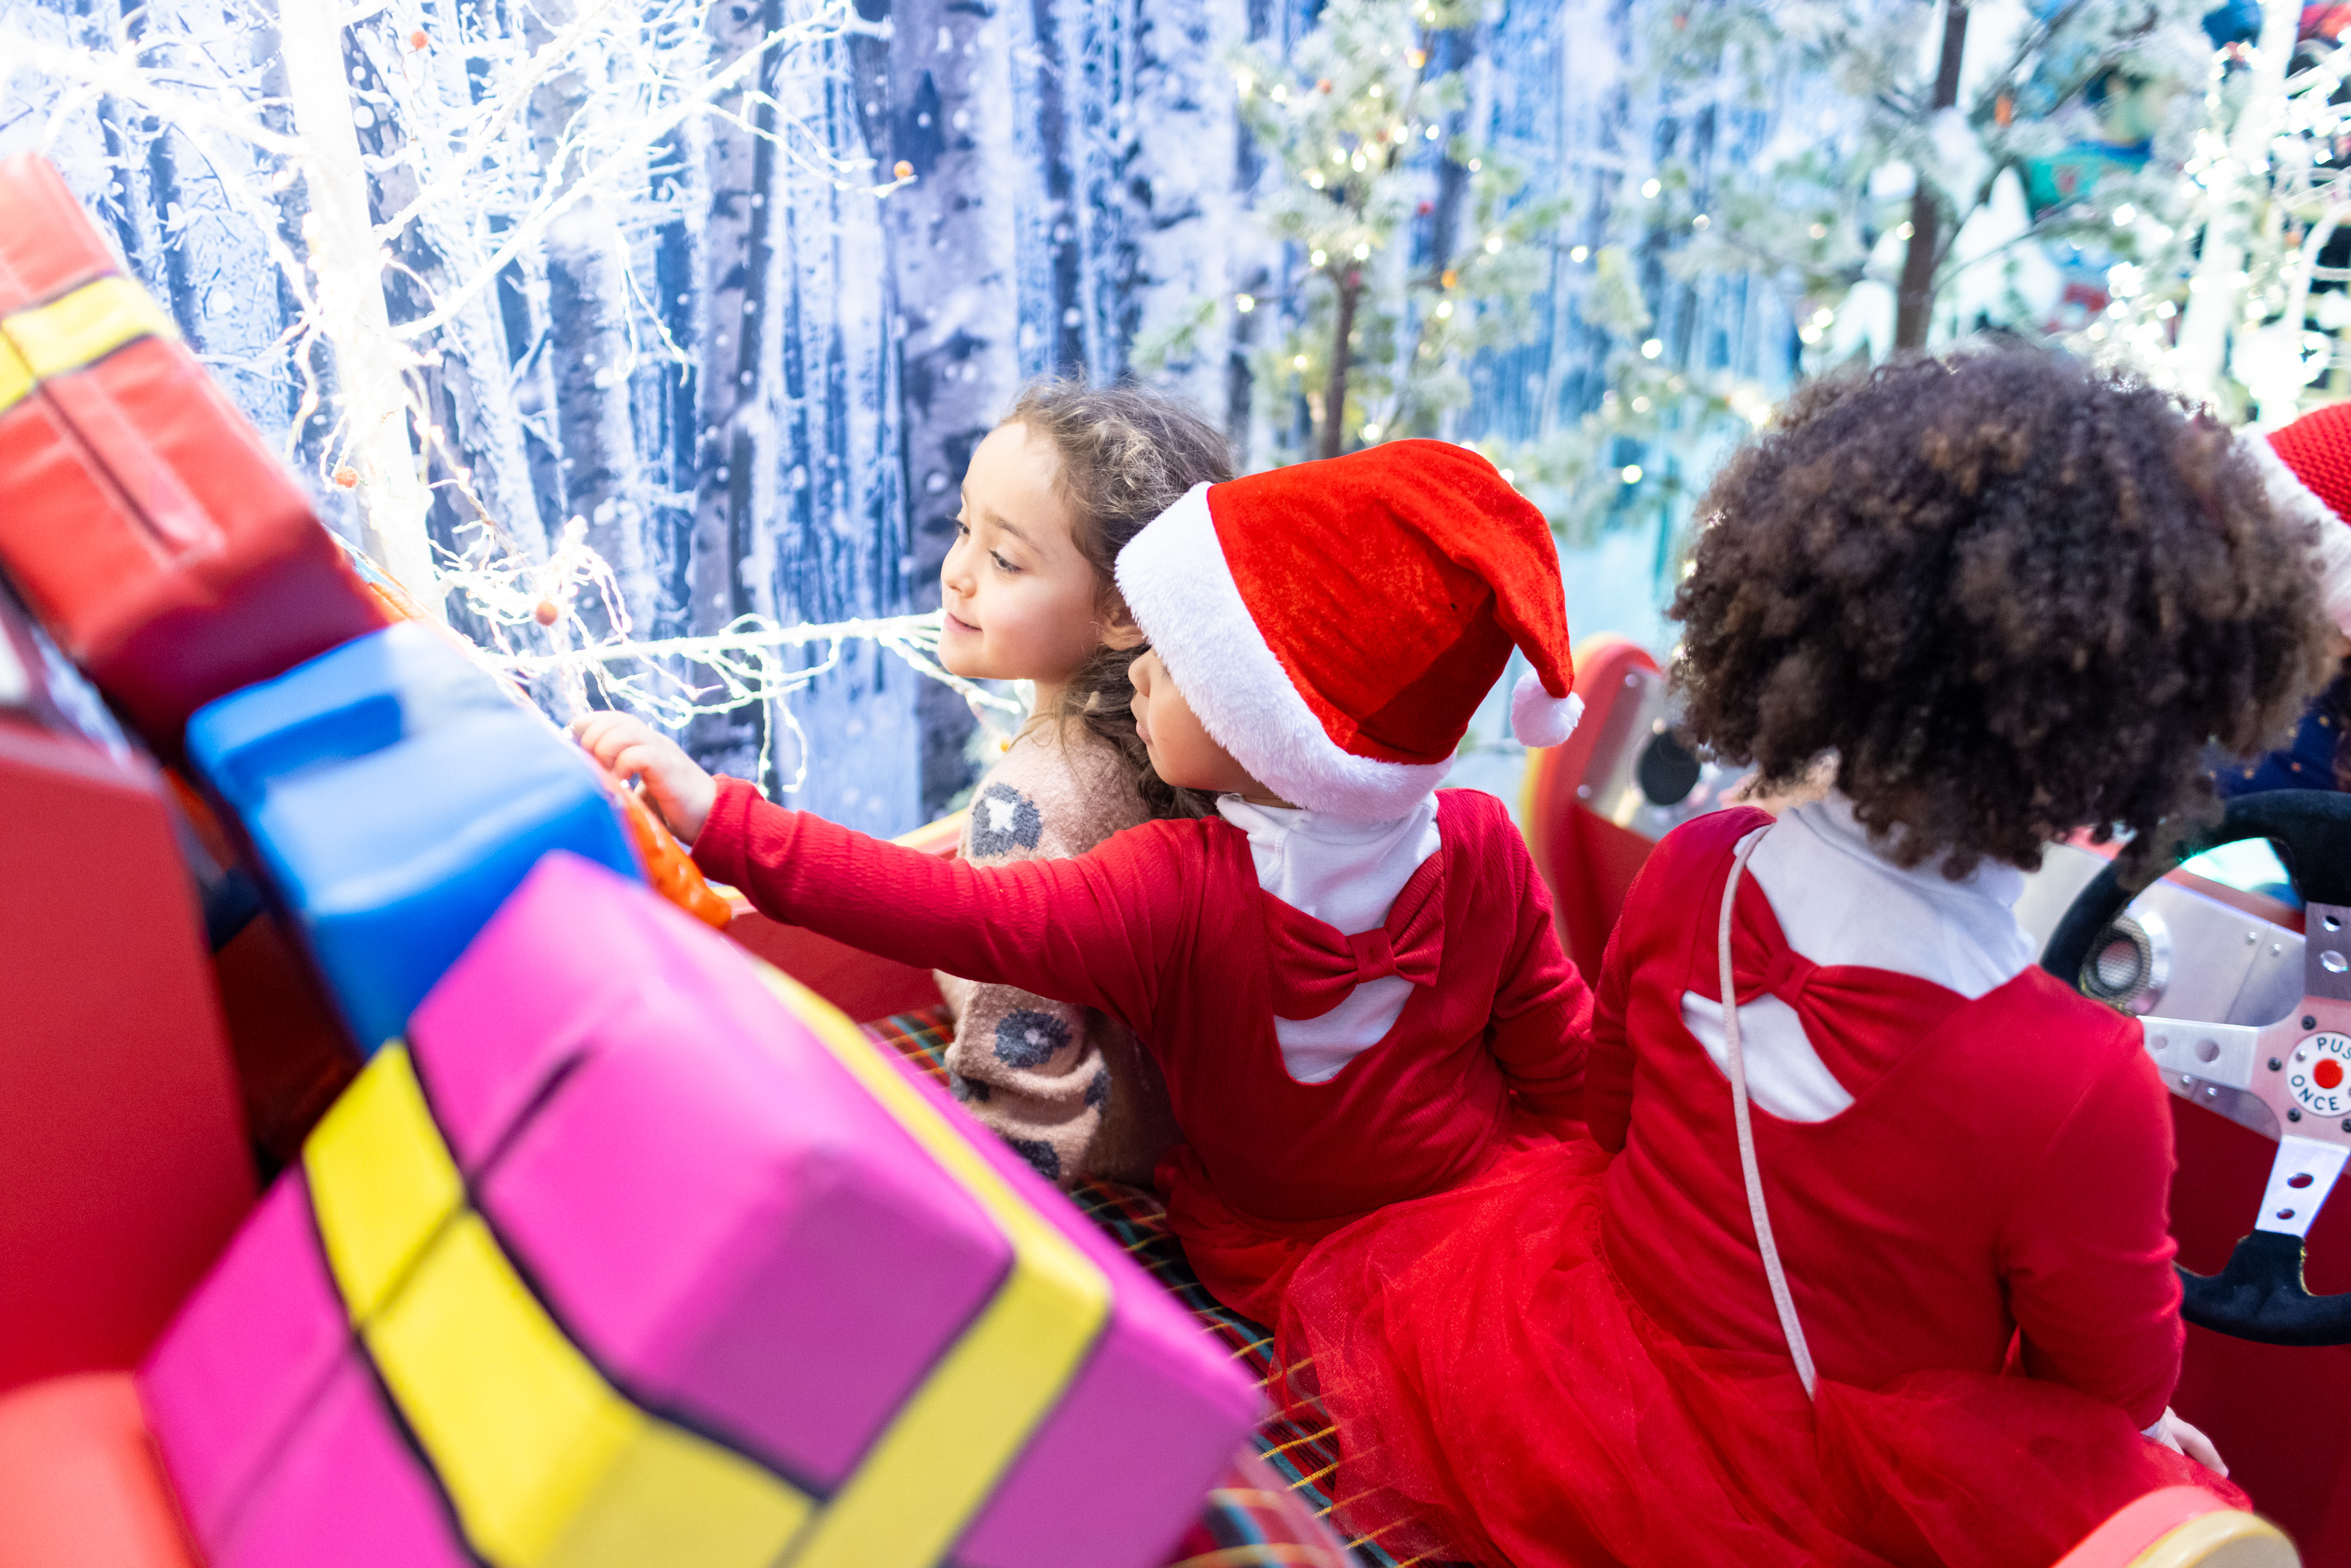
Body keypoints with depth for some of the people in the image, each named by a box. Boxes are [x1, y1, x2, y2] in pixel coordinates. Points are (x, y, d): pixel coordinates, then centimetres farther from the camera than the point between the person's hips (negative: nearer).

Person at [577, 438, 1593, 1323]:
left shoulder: (1174, 895, -33)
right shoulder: (1482, 848, -21)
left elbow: (957, 915, -37)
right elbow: (1565, 1072, -9)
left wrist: (719, 820, -38)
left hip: (1265, 1260, -2)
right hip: (1483, 1225, 3)